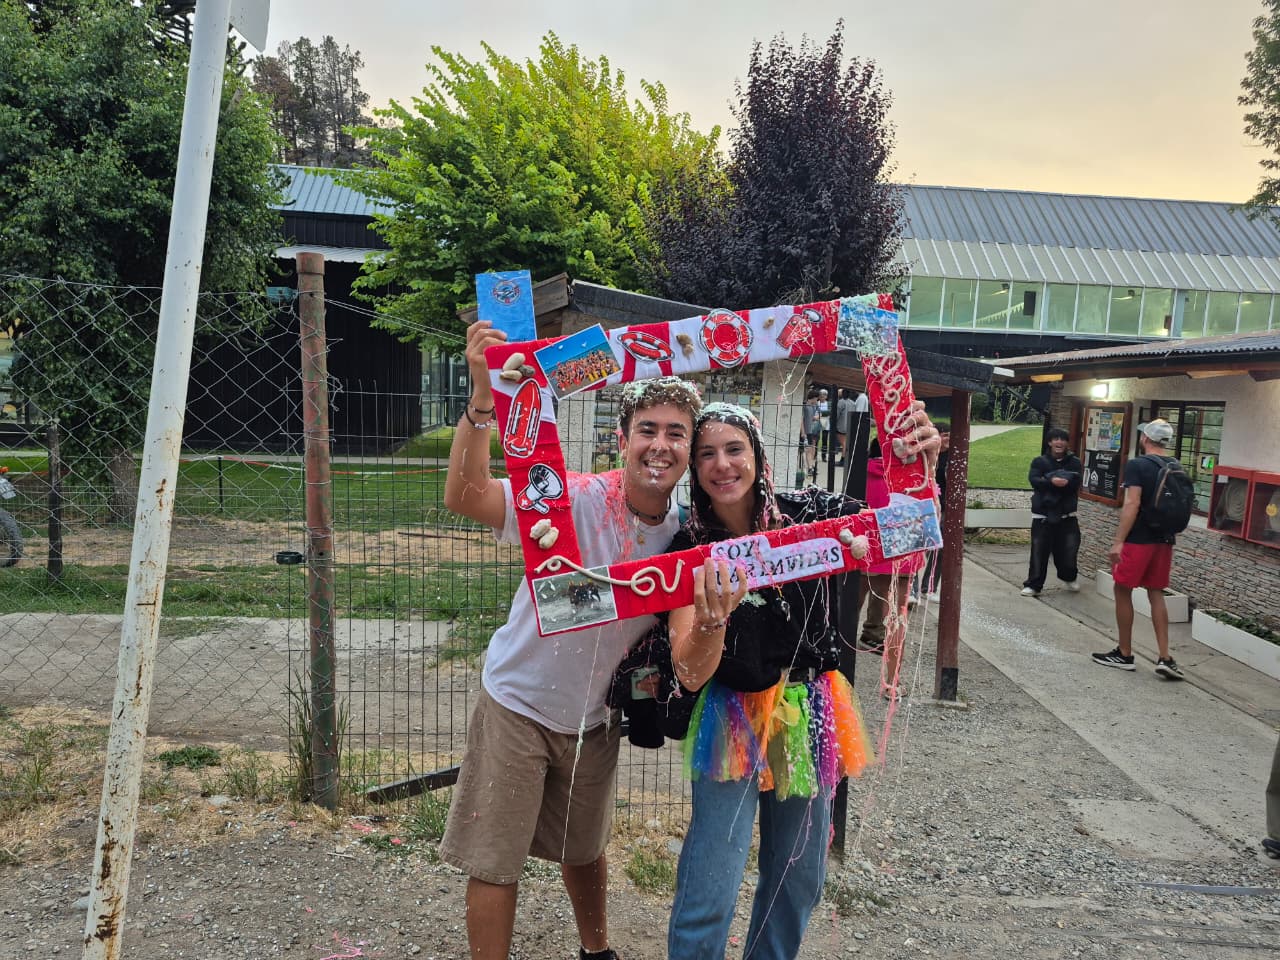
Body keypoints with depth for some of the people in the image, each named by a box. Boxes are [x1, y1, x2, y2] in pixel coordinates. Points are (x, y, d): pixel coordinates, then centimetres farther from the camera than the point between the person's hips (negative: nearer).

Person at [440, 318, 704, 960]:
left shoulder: (684, 533, -10)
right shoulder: (576, 499, -26)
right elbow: (465, 498, -39)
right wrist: (482, 395, -51)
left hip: (595, 718, 5)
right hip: (519, 706, -5)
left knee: (584, 850, 26)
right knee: (496, 863, 6)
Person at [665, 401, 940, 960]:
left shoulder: (806, 512, -11)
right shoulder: (690, 549, -14)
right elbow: (690, 675, -19)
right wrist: (713, 620, -41)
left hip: (808, 718, 2)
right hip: (732, 722, -2)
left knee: (798, 880, 18)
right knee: (709, 897, -3)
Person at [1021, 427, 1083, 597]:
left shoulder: (1074, 462, 6)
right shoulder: (1039, 461, 4)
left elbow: (1077, 481, -11)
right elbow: (1033, 480, -13)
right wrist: (1052, 481, -31)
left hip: (1066, 515, 1)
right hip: (1042, 515, -1)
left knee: (1068, 550, 6)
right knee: (1039, 551, -3)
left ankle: (1069, 578, 34)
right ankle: (1033, 585, 6)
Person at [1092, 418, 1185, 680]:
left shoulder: (1137, 465, -13)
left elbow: (1132, 504, -20)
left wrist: (1118, 541, -20)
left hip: (1139, 539, -7)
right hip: (1164, 540, 7)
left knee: (1123, 591, 6)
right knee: (1156, 594, 11)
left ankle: (1124, 654, 13)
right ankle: (1164, 658, 6)